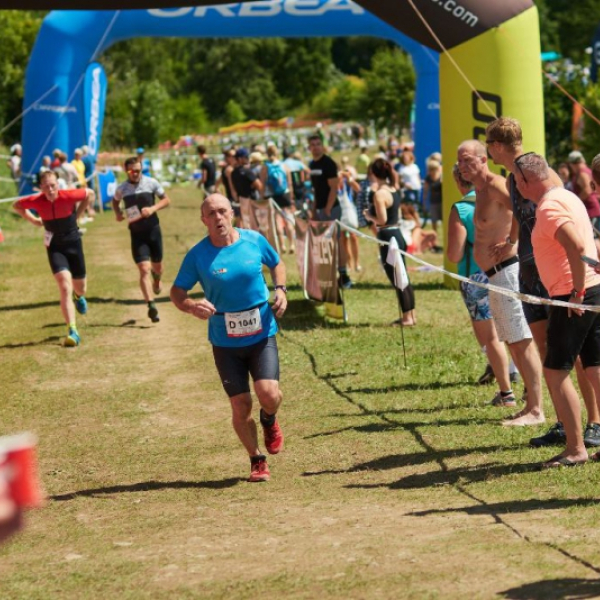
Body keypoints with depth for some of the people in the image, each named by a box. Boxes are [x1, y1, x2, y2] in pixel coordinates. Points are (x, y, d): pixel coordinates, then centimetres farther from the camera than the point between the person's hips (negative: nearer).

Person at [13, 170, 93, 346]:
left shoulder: (68, 196, -21)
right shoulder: (36, 201, -17)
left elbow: (90, 194, -1)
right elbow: (17, 205, 4)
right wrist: (34, 220, 0)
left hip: (73, 243, 1)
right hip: (54, 246, -1)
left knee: (80, 288, 14)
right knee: (65, 288, -17)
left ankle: (78, 296, 55)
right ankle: (72, 331, -17)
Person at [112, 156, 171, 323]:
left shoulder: (151, 183, -7)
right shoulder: (122, 189, -3)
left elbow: (166, 200, 1)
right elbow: (115, 201, 17)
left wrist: (153, 208, -17)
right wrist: (117, 213, -3)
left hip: (153, 230, 1)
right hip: (136, 233, -1)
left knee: (157, 267, 15)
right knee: (144, 269, -12)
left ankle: (156, 278, 53)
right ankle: (151, 306, -15)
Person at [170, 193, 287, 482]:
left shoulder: (255, 240, -2)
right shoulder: (197, 255, -8)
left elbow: (277, 263, 17)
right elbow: (176, 292, -2)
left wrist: (280, 289, -1)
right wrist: (191, 306, -24)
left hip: (262, 334, 0)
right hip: (225, 342, 0)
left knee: (268, 393, -17)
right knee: (241, 407, 1)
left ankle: (269, 420, 21)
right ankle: (257, 461, 23)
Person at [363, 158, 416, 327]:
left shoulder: (379, 194, -17)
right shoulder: (394, 189, 8)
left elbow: (382, 220, -20)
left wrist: (369, 216, -3)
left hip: (388, 238, -9)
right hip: (398, 235, 9)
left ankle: (407, 318, 3)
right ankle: (411, 315, 21)